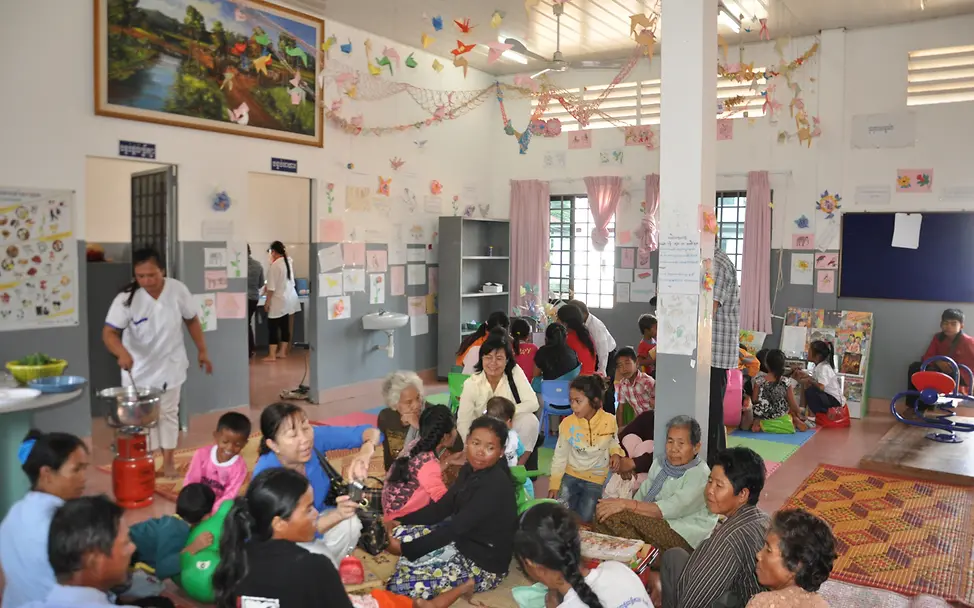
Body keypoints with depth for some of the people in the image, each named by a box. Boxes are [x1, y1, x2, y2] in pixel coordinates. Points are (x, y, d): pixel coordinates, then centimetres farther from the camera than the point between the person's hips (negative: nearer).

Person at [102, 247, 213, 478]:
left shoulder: (177, 290, -13)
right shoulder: (126, 298, -18)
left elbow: (192, 320, 1)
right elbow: (109, 332, -22)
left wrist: (202, 350, 3)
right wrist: (122, 353, -42)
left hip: (170, 364, 1)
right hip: (138, 368, -1)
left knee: (169, 413, 11)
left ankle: (169, 462, 24)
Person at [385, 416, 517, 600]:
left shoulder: (496, 485, -27)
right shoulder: (471, 470, 1)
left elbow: (455, 528, -29)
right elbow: (441, 508, 7)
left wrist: (404, 548, -26)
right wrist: (401, 522, -5)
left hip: (484, 562, -9)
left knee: (403, 584, -19)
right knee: (399, 534, 4)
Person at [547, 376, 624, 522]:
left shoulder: (609, 421, -16)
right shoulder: (567, 423, -15)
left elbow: (613, 442, 4)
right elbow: (560, 456, -5)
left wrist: (615, 453, -20)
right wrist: (554, 485, -6)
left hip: (596, 478, 0)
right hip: (571, 474, 0)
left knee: (583, 519, -4)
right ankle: (575, 497, 21)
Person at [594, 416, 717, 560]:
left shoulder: (700, 474, -11)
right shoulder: (660, 464, 13)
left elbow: (670, 509, -22)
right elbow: (641, 495, 7)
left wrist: (626, 504, -29)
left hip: (684, 537, -7)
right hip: (655, 525, 7)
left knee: (615, 516, -24)